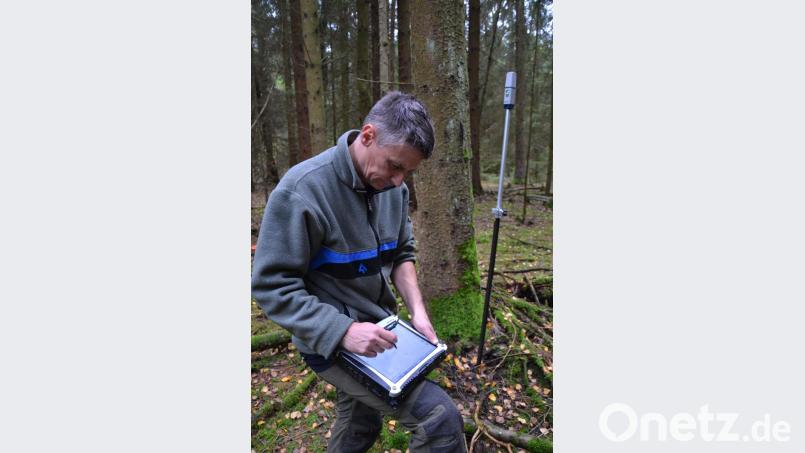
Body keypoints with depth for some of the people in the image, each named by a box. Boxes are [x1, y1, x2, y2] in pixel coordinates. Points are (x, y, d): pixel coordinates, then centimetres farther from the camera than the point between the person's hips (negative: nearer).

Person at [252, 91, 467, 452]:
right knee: (441, 419, -13)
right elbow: (272, 285, -22)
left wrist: (418, 311, -8)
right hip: (333, 338, -7)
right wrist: (344, 330, -30)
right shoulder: (302, 191, -25)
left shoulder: (392, 185, -3)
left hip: (376, 327, 7)